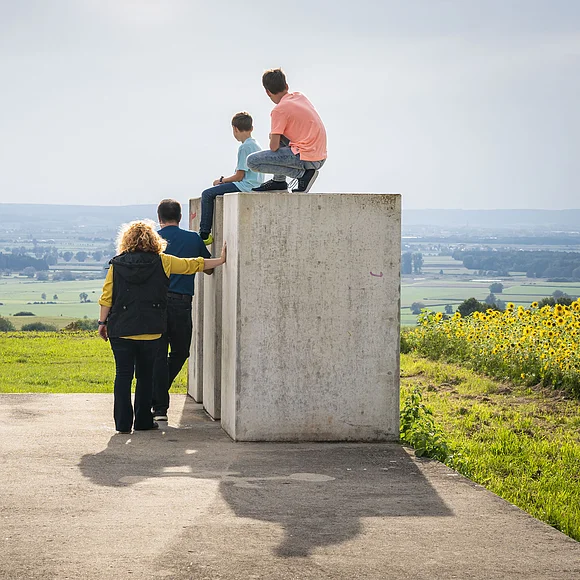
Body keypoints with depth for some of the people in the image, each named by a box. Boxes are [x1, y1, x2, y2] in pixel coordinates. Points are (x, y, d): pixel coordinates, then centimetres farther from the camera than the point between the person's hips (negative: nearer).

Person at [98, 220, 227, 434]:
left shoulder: (117, 264, 1)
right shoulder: (162, 262, 0)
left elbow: (106, 297, 0)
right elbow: (193, 265, 9)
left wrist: (102, 322, 9)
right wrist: (221, 260, 20)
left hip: (121, 330, 0)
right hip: (150, 331, 0)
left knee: (123, 375, 4)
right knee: (145, 375, 12)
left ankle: (123, 423, 0)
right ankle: (143, 421, 16)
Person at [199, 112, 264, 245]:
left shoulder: (244, 147, -15)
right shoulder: (256, 145, 15)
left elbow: (239, 176, -16)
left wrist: (222, 180, 0)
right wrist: (225, 180, 18)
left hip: (245, 186, -10)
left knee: (207, 194, -10)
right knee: (212, 193, 23)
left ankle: (204, 234, -11)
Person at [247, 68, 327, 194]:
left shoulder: (279, 110, -10)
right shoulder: (300, 97, 13)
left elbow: (274, 147, -12)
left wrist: (272, 138, 11)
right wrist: (274, 135, 25)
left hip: (307, 159, -9)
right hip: (320, 157, 9)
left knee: (252, 161, -11)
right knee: (278, 134, 29)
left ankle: (302, 174, -9)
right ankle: (279, 181, 25)